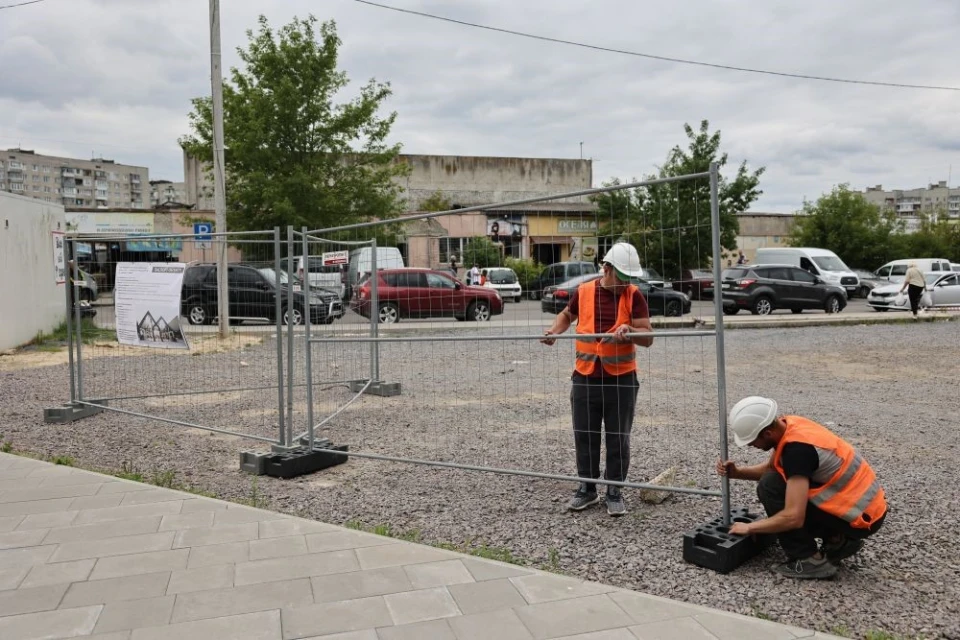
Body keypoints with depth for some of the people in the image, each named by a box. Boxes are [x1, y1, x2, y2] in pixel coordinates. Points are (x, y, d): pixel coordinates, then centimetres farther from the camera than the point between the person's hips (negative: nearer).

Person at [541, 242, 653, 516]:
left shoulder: (634, 295, -5)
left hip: (621, 379, -2)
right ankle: (587, 487, 26)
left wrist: (628, 331, -27)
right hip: (585, 378, 2)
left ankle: (615, 491, 21)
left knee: (618, 438, 6)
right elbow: (567, 314, 21)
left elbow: (647, 337, -8)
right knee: (585, 435, 10)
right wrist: (555, 330, 2)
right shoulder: (583, 291, 0)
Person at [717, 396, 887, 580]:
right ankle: (839, 541, 14)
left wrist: (749, 527, -17)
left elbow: (793, 517, -31)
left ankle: (811, 561, -5)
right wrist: (737, 472, -1)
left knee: (770, 487, -14)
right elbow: (770, 468, 17)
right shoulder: (788, 425, -2)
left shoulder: (797, 448, -28)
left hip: (863, 517, -9)